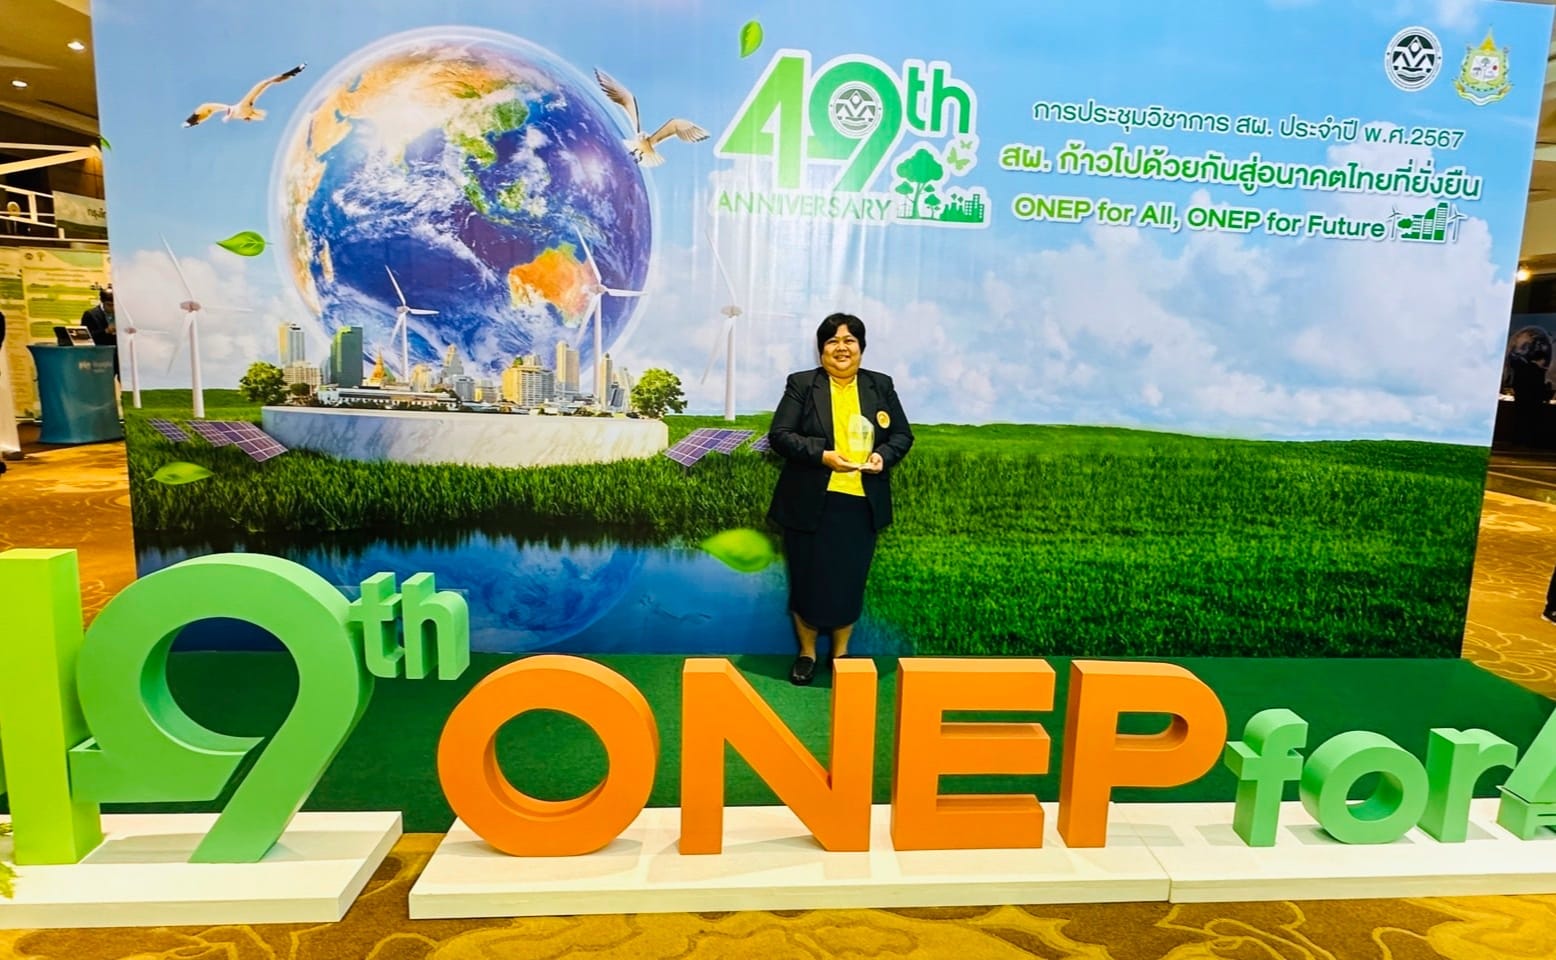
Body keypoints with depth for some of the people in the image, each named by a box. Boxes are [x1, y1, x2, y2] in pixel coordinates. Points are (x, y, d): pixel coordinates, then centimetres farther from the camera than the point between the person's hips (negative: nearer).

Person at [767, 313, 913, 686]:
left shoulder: (881, 386, 7)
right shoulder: (801, 384, -1)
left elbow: (903, 435, 9)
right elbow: (779, 435, -8)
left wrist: (883, 456, -12)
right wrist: (822, 455, -21)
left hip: (860, 505, 2)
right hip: (810, 504, -2)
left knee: (850, 581, 10)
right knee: (808, 580, 8)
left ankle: (841, 653, 30)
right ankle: (806, 653, 27)